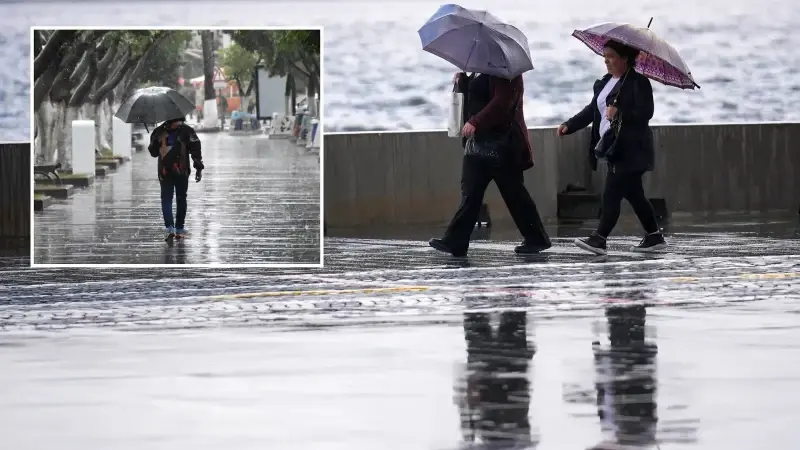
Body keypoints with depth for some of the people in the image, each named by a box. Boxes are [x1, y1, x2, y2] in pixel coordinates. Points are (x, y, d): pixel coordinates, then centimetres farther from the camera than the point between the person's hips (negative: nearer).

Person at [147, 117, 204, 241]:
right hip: (182, 172, 0)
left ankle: (170, 228, -19)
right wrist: (199, 168, -5)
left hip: (164, 172, 0)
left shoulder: (158, 132, 3)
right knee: (181, 199, 12)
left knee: (166, 200, 0)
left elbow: (153, 152, 11)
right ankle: (179, 229, 15)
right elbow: (195, 149, -6)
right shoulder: (187, 130, -1)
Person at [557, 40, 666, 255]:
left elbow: (646, 112, -18)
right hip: (614, 149, 9)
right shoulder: (603, 83, 16)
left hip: (630, 151, -9)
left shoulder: (638, 82, -10)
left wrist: (620, 114, -31)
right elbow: (592, 110, 17)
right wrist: (570, 125, 5)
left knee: (612, 194, -13)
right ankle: (654, 237, 23)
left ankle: (599, 239, -17)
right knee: (634, 195, 14)